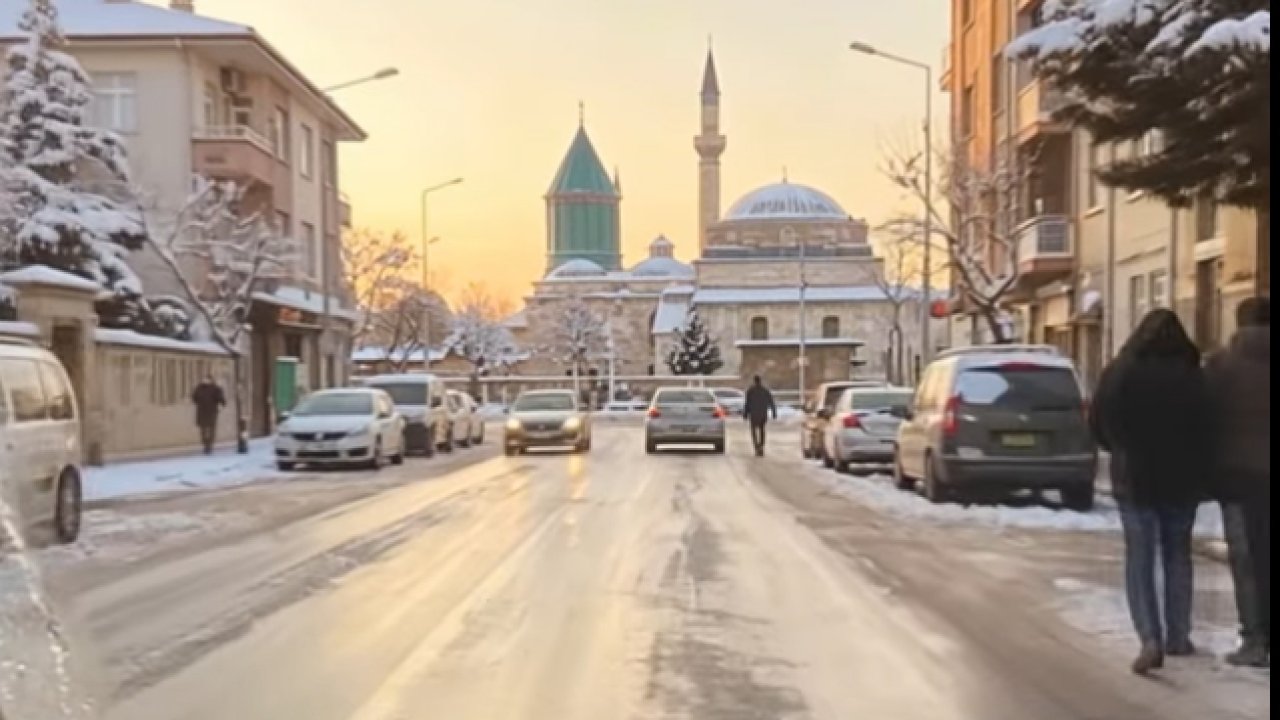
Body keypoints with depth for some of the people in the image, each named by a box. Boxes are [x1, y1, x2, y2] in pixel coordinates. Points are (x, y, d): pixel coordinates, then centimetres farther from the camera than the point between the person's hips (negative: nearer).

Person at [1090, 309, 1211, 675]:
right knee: (1178, 555, 16)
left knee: (1139, 559, 3)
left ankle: (1151, 638, -12)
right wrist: (1199, 473, 12)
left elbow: (1098, 425, 0)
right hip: (1183, 479, 1)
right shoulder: (1193, 375, -6)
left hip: (1135, 478, -1)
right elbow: (1208, 430, -3)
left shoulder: (1119, 372, -6)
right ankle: (1178, 637, 20)